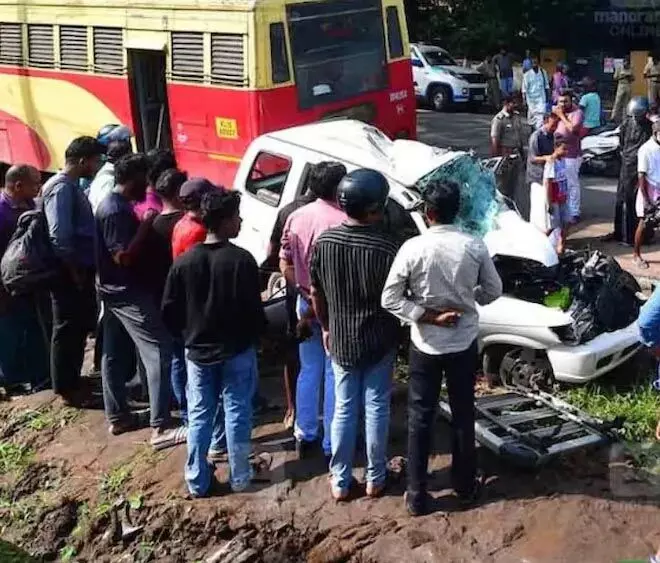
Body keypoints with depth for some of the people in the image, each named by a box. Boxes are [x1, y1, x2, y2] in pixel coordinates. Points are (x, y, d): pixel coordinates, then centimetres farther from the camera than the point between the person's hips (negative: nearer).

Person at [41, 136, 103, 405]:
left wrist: (83, 270, 13)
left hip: (80, 271, 9)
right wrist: (74, 271, -18)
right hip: (69, 274, -9)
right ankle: (66, 389, 10)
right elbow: (59, 236, -23)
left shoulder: (72, 187, 14)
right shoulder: (61, 187, -16)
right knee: (67, 330, 0)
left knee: (78, 328, 16)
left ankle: (72, 382, 27)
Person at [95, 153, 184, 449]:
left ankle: (117, 417, 27)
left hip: (115, 291, 11)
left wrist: (143, 225, 6)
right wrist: (146, 225, -21)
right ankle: (160, 428, -12)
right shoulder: (116, 210, -20)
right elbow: (124, 256, -26)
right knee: (160, 352, -10)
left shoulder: (112, 204, 11)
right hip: (128, 293, -11)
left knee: (114, 354, 16)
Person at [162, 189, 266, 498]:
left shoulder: (183, 261, -5)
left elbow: (169, 311, 0)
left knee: (199, 416, 12)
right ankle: (239, 477, 20)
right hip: (237, 351, -3)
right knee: (237, 414, 10)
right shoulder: (242, 260, -17)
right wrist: (257, 336, 3)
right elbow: (253, 309, -15)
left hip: (198, 352, 3)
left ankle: (197, 481, 18)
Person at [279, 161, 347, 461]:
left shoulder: (296, 217, 2)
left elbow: (285, 264, 6)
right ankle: (331, 444, 13)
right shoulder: (342, 222, -18)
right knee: (334, 375, 5)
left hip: (306, 304, 6)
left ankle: (305, 436, 25)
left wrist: (303, 292, 8)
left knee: (309, 371, 17)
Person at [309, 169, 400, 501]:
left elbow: (316, 293, 2)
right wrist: (397, 331, 6)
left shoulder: (324, 241, -7)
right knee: (376, 408, 11)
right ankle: (375, 479, 23)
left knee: (343, 409, 13)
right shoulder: (387, 247, -19)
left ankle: (340, 482, 20)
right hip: (378, 342, -3)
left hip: (340, 340, 3)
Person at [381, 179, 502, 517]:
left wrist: (428, 316, -11)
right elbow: (493, 291, 2)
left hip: (425, 345, -2)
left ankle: (417, 495, 15)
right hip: (464, 343, 2)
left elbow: (390, 299, -15)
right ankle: (466, 485, 31)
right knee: (463, 415, 17)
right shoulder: (475, 247, -10)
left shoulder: (413, 248, -16)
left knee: (420, 419, 9)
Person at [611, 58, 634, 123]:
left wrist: (630, 77, -10)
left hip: (629, 86, 3)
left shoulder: (630, 69, 8)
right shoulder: (619, 68, 0)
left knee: (626, 103, 4)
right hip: (621, 86, -3)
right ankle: (613, 117, -5)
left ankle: (624, 117, 9)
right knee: (617, 102, -7)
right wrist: (623, 77, -15)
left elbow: (633, 78, 12)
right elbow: (615, 78, -1)